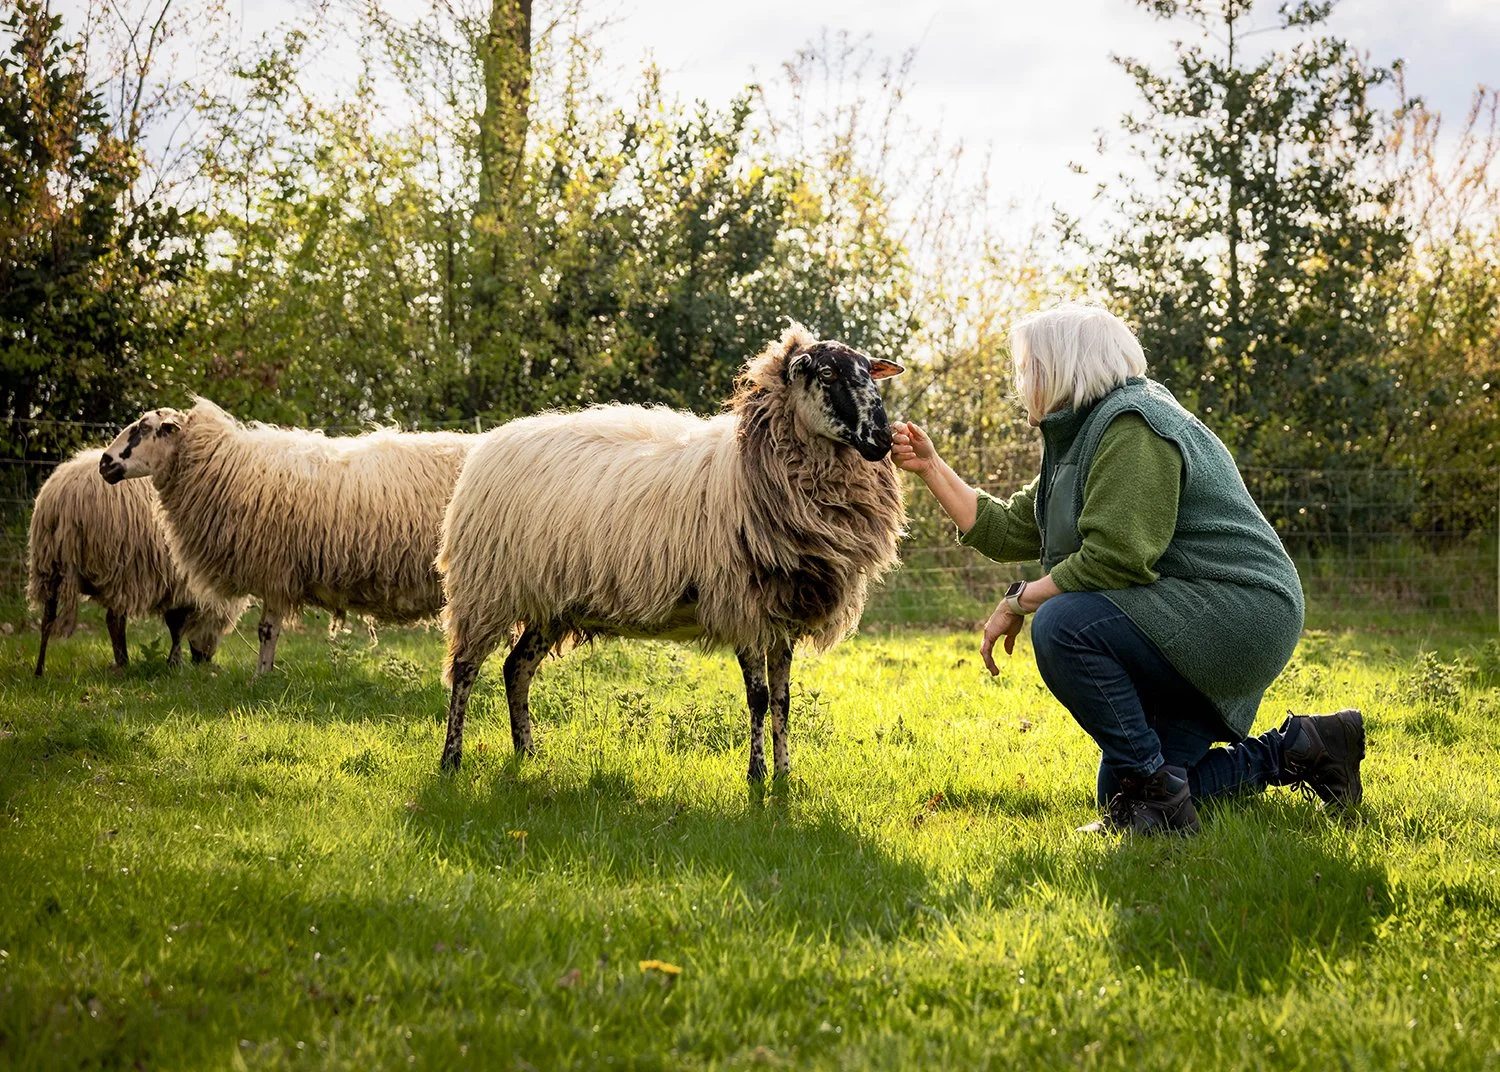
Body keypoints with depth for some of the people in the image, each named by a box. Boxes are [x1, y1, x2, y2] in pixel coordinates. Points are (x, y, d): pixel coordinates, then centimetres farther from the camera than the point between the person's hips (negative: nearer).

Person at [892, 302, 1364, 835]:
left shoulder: (1132, 426, -17)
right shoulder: (1084, 436, 16)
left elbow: (1114, 558, -26)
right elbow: (1007, 530, 14)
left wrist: (1020, 599, -16)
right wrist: (931, 467, 11)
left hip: (1240, 614, -11)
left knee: (1062, 625, -29)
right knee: (1120, 791, 9)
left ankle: (1155, 796, -20)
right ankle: (1299, 749, 15)